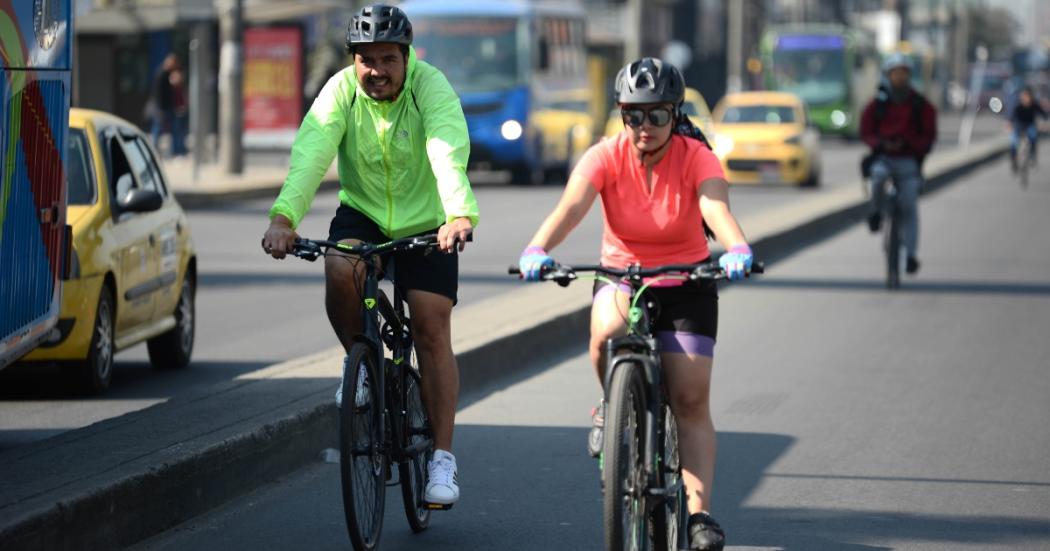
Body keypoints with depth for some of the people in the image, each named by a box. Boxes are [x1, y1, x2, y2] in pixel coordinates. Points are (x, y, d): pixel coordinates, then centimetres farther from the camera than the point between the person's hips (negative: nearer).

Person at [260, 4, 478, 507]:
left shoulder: (430, 87, -22)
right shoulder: (342, 92, -17)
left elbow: (449, 152, -39)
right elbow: (310, 153, -30)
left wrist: (460, 215, -57)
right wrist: (284, 216, -47)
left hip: (425, 222, -2)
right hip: (362, 213, 2)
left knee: (432, 332, -8)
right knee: (340, 275, -29)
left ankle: (442, 460, -3)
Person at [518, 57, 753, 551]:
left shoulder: (696, 158, -16)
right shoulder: (606, 156, -14)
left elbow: (716, 207, -35)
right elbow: (570, 205, -30)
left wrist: (736, 249, -57)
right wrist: (538, 250, -51)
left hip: (685, 283, 0)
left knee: (691, 398, -9)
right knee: (608, 329, -34)